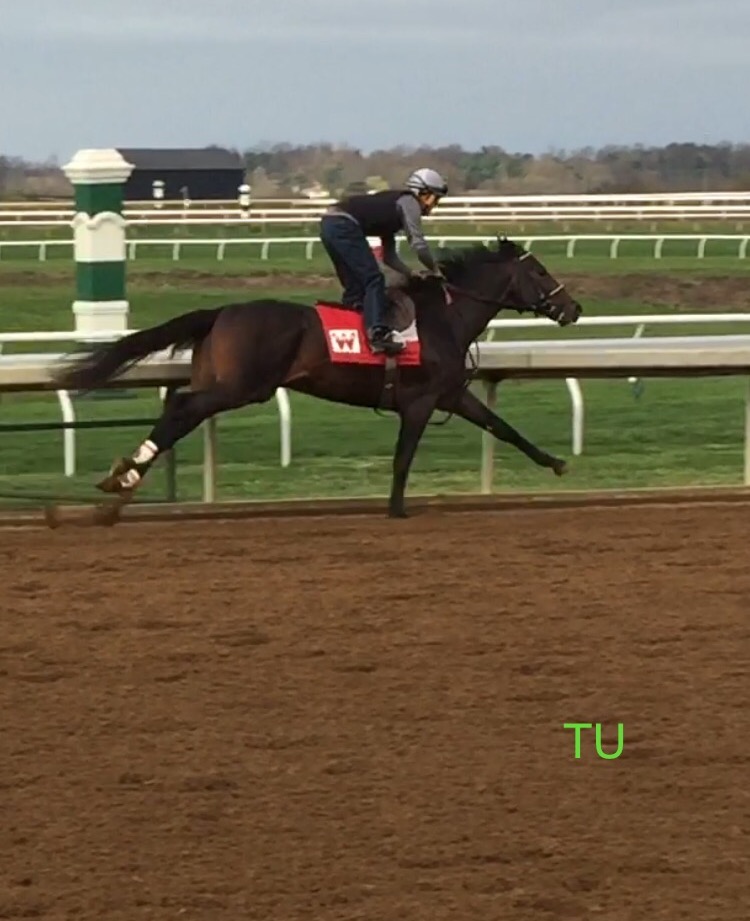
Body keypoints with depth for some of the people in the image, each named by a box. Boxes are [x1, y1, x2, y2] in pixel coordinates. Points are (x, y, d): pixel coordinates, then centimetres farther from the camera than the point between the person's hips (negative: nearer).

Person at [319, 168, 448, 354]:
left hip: (328, 226, 10)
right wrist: (435, 271, 10)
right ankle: (378, 334, -24)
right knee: (373, 280, -12)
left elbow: (389, 257, 34)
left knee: (354, 287, 14)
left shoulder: (392, 209, 30)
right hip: (344, 226, -10)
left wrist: (413, 274, 24)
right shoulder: (408, 201, 5)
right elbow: (418, 244, -3)